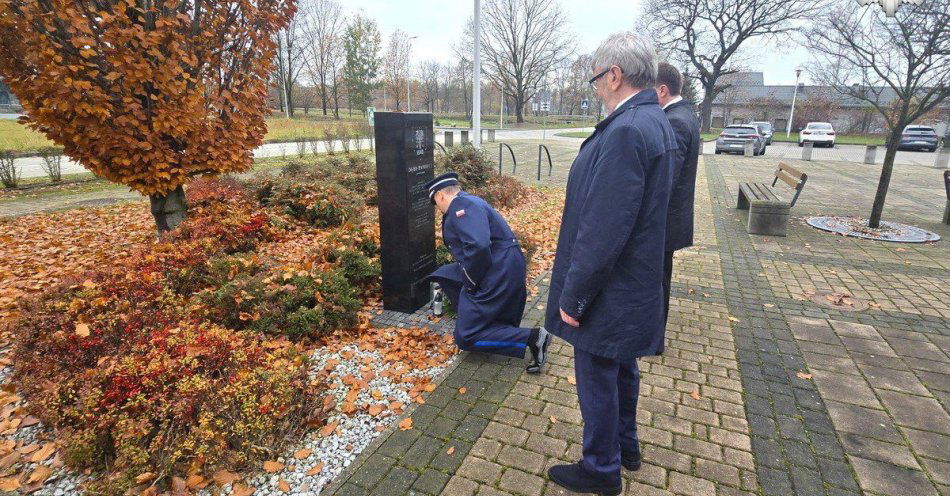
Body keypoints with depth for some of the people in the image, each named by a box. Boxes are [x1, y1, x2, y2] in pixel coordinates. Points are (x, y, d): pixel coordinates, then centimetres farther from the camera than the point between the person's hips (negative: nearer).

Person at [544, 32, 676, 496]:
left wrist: (573, 295, -18)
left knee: (597, 378, 9)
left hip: (609, 290, -10)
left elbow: (603, 231, -28)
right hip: (633, 283, 10)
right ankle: (625, 445, 46)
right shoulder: (655, 120, 7)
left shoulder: (626, 130, -26)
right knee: (622, 370, 25)